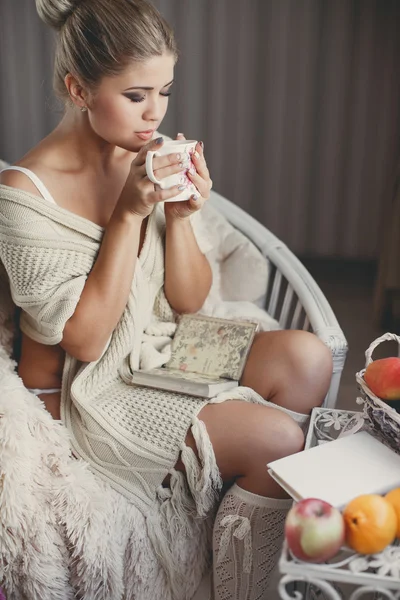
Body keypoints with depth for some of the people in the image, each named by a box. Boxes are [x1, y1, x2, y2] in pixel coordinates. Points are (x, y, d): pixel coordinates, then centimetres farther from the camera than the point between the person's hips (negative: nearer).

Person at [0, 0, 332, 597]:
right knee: (276, 438, -22)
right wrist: (129, 213, -24)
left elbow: (190, 301, 2)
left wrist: (180, 216, -17)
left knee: (307, 357, -16)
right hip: (86, 389, -6)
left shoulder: (158, 156, -1)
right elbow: (84, 340, -18)